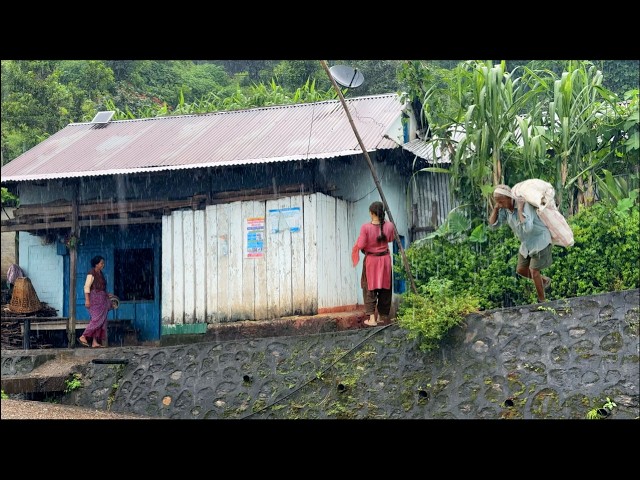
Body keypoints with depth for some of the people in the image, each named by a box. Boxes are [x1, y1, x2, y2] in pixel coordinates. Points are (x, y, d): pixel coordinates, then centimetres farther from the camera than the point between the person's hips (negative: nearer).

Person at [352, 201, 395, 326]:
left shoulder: (365, 227, -20)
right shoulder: (389, 226, -10)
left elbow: (361, 246, -18)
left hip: (371, 260, -3)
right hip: (385, 259, 3)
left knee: (370, 289, 7)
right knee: (385, 289, 15)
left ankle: (372, 318, -2)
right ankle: (383, 316, 25)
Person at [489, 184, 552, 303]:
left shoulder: (525, 205, -30)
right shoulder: (505, 208, -8)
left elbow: (527, 228, -43)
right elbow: (493, 224, -8)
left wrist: (520, 209, -38)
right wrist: (496, 206, -17)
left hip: (540, 240, -8)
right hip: (527, 243, 8)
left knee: (533, 271, -3)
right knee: (521, 270, 12)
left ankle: (541, 301, 14)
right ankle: (544, 281, 37)